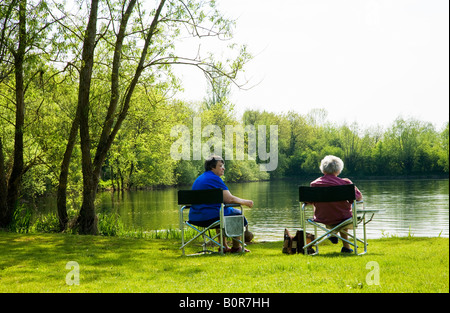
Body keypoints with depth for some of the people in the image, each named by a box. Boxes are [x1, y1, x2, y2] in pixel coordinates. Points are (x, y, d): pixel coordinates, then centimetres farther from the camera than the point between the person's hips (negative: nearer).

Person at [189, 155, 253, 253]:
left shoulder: (199, 179, 16)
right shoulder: (214, 178, -13)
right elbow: (229, 199, -16)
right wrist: (245, 202, -1)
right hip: (210, 217, -9)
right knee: (238, 213, 13)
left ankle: (224, 247, 37)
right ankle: (236, 247, 23)